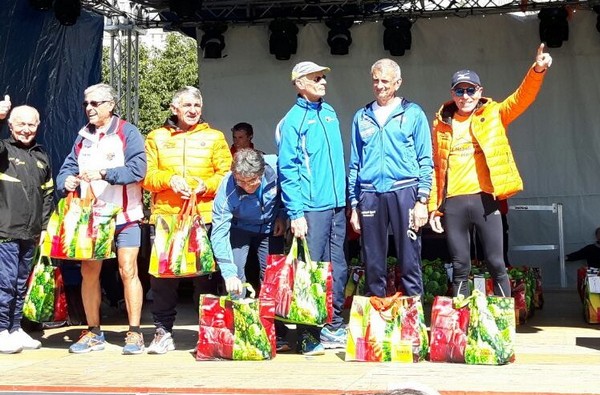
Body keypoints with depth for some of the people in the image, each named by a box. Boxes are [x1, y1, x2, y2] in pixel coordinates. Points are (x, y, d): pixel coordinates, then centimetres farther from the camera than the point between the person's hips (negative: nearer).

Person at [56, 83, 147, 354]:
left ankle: (135, 333, -1)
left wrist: (103, 173, -26)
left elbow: (137, 169, -17)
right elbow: (68, 166, 7)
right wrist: (66, 181, -16)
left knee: (128, 271, -8)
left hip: (124, 216, -5)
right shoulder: (83, 136, 13)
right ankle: (93, 333, 17)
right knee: (89, 273, 6)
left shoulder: (128, 133, -4)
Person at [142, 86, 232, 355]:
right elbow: (146, 175, 6)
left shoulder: (214, 137, 10)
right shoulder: (157, 137, 12)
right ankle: (163, 332, 12)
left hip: (204, 217, -1)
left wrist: (206, 186, -13)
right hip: (165, 216, 1)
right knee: (163, 275, 2)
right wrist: (168, 180, -12)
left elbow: (227, 175, 4)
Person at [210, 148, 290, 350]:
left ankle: (278, 334, 5)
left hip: (270, 228, 1)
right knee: (235, 272, -17)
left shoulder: (275, 171, -31)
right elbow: (219, 234, -35)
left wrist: (282, 215, -13)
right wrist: (229, 273, -43)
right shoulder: (227, 190, -35)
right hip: (239, 229, -1)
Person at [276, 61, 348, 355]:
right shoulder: (293, 120, -5)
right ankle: (307, 335, 6)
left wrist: (347, 199, 14)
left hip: (337, 205, 7)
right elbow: (288, 170, -9)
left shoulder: (329, 113, 15)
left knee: (337, 269, 10)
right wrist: (296, 213, -15)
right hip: (312, 207, -7)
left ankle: (334, 329, 20)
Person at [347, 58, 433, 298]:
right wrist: (354, 205, 10)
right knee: (373, 264, 6)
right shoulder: (362, 117, 14)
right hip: (370, 195, 3)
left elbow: (425, 161, 3)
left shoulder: (413, 114, 6)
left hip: (404, 191, -2)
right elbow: (354, 165, 16)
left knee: (409, 262, -3)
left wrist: (422, 200, -5)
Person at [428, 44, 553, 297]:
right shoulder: (441, 124, 10)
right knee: (460, 268, 8)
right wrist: (433, 207, 5)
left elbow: (522, 98, -9)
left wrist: (537, 71, -27)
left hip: (485, 199, -1)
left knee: (496, 264, 1)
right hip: (453, 203, 2)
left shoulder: (493, 115, 7)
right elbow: (436, 167, 9)